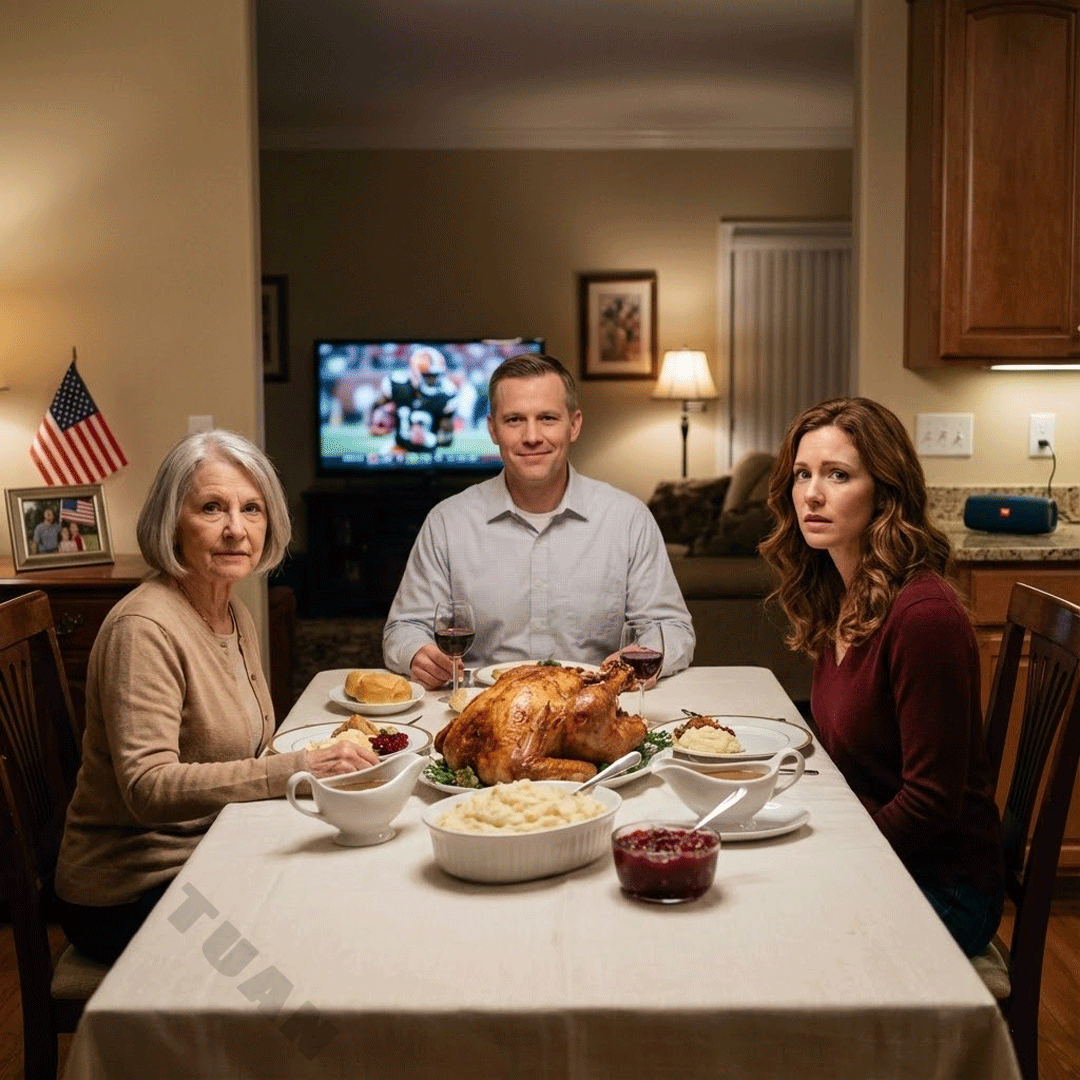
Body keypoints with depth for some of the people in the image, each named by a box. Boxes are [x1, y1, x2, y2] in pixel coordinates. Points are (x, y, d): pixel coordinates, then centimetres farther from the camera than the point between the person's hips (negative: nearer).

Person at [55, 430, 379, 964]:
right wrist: (298, 768, -37)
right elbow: (149, 788, -29)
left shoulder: (236, 617, 7)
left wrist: (328, 755, -4)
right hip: (131, 896, -8)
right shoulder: (144, 629, -21)